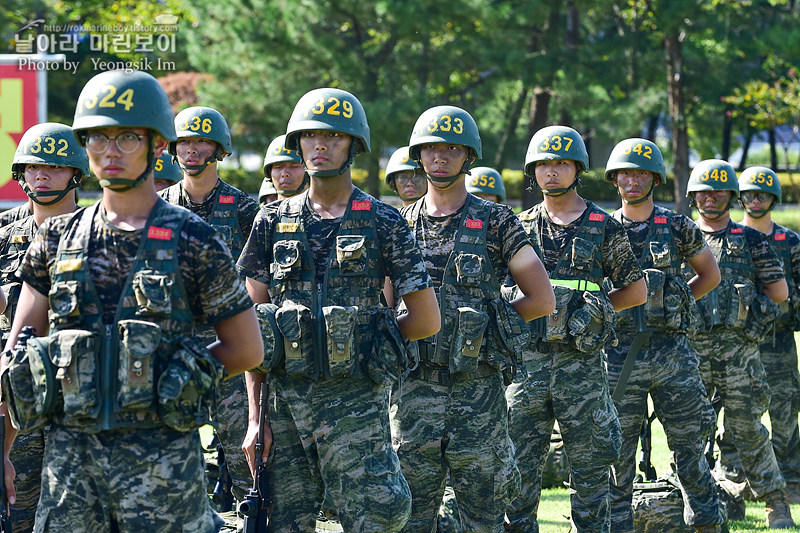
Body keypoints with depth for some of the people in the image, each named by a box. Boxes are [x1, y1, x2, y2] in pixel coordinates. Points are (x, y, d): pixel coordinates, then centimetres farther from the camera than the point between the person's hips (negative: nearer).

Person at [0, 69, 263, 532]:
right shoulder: (59, 239, 8)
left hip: (162, 456, -3)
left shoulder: (194, 242, -1)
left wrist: (172, 379, 0)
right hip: (69, 452, 3)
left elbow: (247, 350, 5)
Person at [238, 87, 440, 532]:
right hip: (286, 397, 3)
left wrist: (362, 337, 6)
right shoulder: (273, 223, 9)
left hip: (356, 400, -3)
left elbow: (427, 321, 3)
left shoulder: (384, 224, 2)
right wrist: (255, 416, 3)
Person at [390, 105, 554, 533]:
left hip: (478, 385, -2)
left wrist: (488, 318, 2)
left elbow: (541, 300, 2)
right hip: (414, 387, 2)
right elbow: (387, 305, 19)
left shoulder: (496, 223, 2)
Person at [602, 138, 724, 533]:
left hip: (673, 353, 0)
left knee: (690, 447, 3)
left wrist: (674, 302, 7)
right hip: (619, 355, 0)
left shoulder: (678, 227, 4)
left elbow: (710, 274, 16)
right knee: (616, 455, 1)